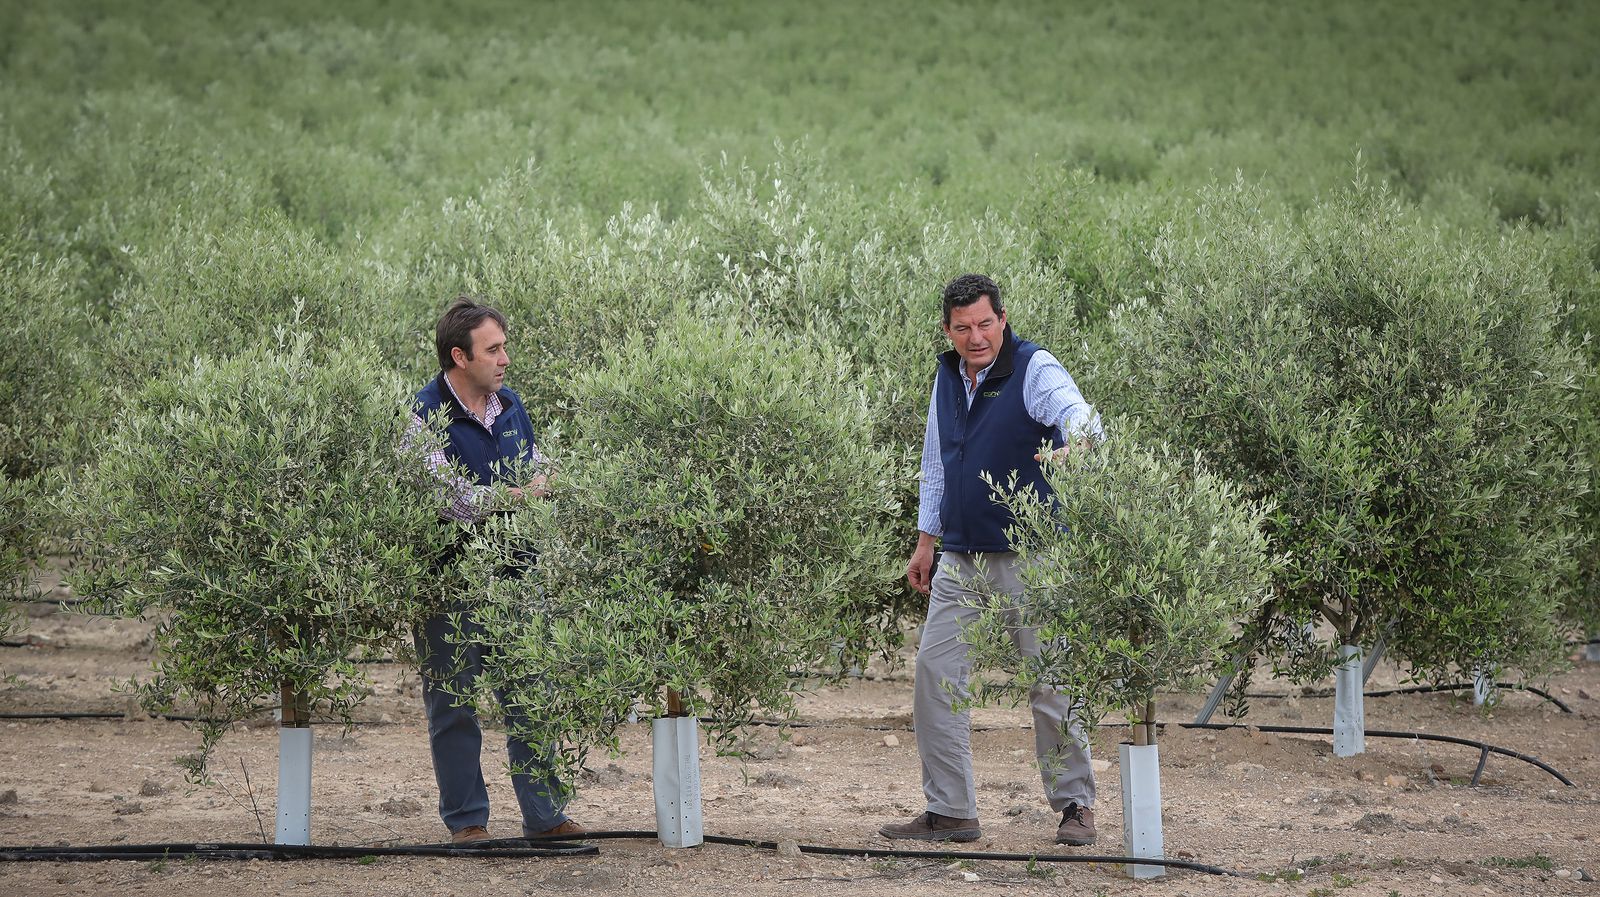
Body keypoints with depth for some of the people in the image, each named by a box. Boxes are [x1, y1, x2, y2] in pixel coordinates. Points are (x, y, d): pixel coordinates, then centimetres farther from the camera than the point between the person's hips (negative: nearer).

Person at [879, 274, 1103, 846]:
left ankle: (1075, 805, 12)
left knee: (1051, 682, -1)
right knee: (935, 673, 2)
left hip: (1029, 557, -6)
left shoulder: (1035, 370, -10)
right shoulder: (947, 376, 10)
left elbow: (1074, 411, -31)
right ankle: (949, 811, 8)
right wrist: (925, 542, 18)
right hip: (961, 558, 6)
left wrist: (1077, 441, -54)